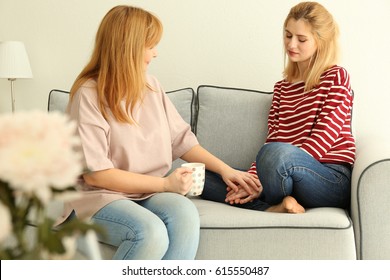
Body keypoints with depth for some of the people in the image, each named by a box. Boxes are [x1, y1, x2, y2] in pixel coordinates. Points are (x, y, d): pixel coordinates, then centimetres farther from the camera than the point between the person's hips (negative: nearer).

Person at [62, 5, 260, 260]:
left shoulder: (151, 85, 9)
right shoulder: (89, 95, -11)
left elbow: (180, 138, 16)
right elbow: (95, 173, -15)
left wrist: (224, 169, 7)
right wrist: (164, 184, -15)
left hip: (149, 193, 5)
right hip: (100, 196, -5)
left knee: (185, 214, -29)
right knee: (150, 232, -35)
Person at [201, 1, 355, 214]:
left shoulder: (337, 77, 2)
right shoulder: (282, 88, 21)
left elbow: (322, 140, -9)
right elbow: (272, 139, 12)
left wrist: (265, 181, -17)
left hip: (333, 180, -6)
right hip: (291, 178, 6)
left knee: (277, 153, -38)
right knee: (203, 175, -7)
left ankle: (275, 205, -10)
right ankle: (276, 210, -21)